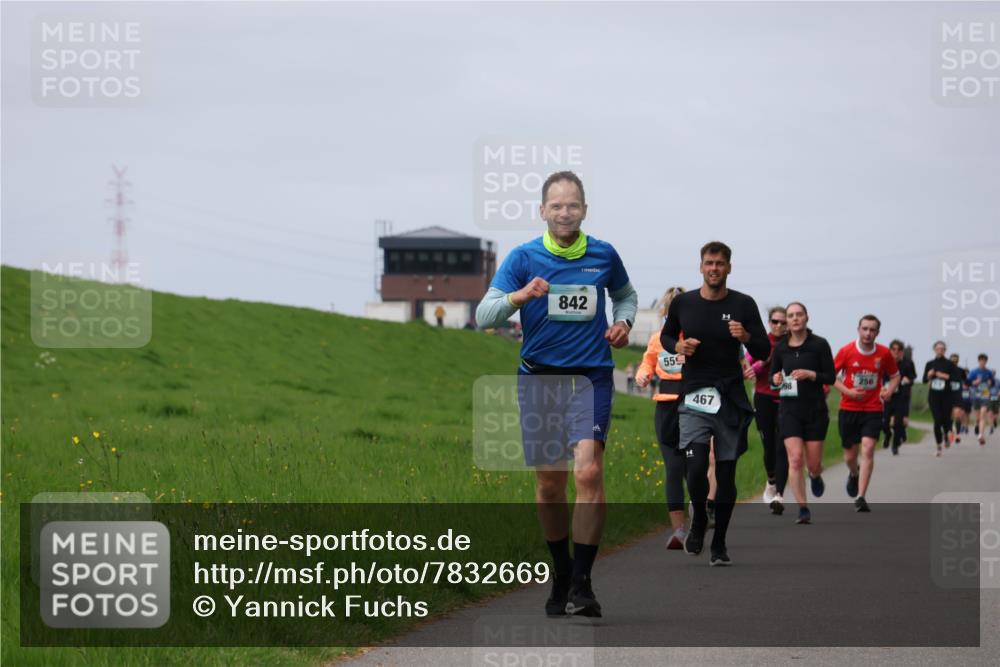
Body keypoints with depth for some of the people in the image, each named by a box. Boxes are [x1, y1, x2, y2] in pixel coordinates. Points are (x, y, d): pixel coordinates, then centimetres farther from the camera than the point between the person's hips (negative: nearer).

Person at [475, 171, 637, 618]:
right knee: (549, 481, 6)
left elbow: (625, 295, 24)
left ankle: (582, 582, -15)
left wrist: (622, 322, 3)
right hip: (539, 377, 1)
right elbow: (484, 314, -9)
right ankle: (561, 573, 25)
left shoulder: (603, 255, 3)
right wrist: (520, 296, -28)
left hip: (591, 375, -1)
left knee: (588, 471, -18)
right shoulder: (523, 258, -2)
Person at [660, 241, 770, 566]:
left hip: (731, 399, 0)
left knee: (726, 474, 3)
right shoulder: (683, 303, 3)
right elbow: (665, 335, 20)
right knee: (695, 467, -16)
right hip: (694, 397, 0)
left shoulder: (743, 305, -1)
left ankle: (719, 543, 17)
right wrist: (678, 346, -2)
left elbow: (764, 352, 0)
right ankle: (698, 519, 14)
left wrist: (746, 337, -21)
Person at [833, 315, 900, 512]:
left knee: (868, 450, -17)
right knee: (850, 455, 8)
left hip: (873, 409, -1)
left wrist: (889, 390, -7)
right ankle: (854, 474, 46)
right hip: (849, 408, 1)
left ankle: (860, 498, -17)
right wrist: (847, 391, -12)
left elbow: (895, 376, 13)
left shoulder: (884, 354, -2)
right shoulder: (846, 351, -6)